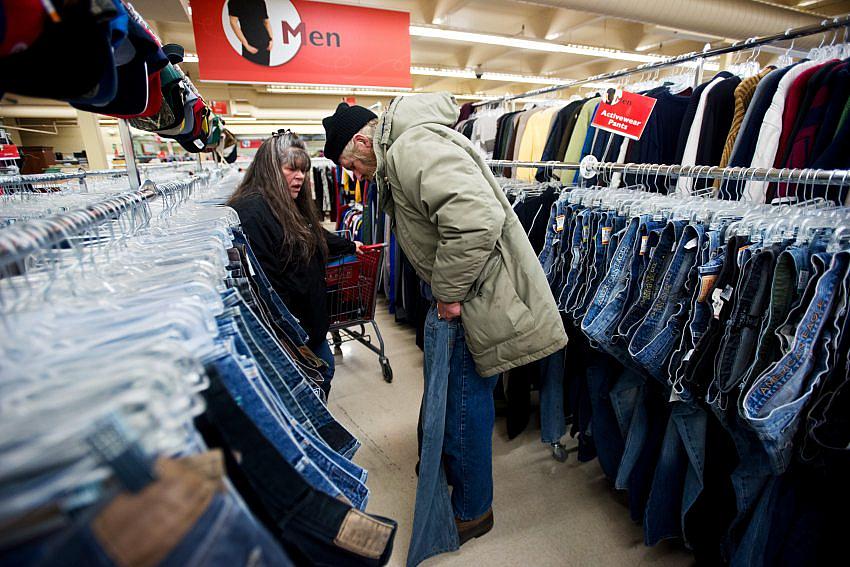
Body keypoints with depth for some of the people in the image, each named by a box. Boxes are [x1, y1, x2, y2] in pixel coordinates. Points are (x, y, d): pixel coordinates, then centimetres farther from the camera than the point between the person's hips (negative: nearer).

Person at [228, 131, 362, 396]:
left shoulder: (292, 206, 8)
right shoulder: (251, 213, -24)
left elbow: (316, 237, 27)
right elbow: (264, 282, -28)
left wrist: (350, 246, 39)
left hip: (311, 318, 10)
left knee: (325, 369, 22)